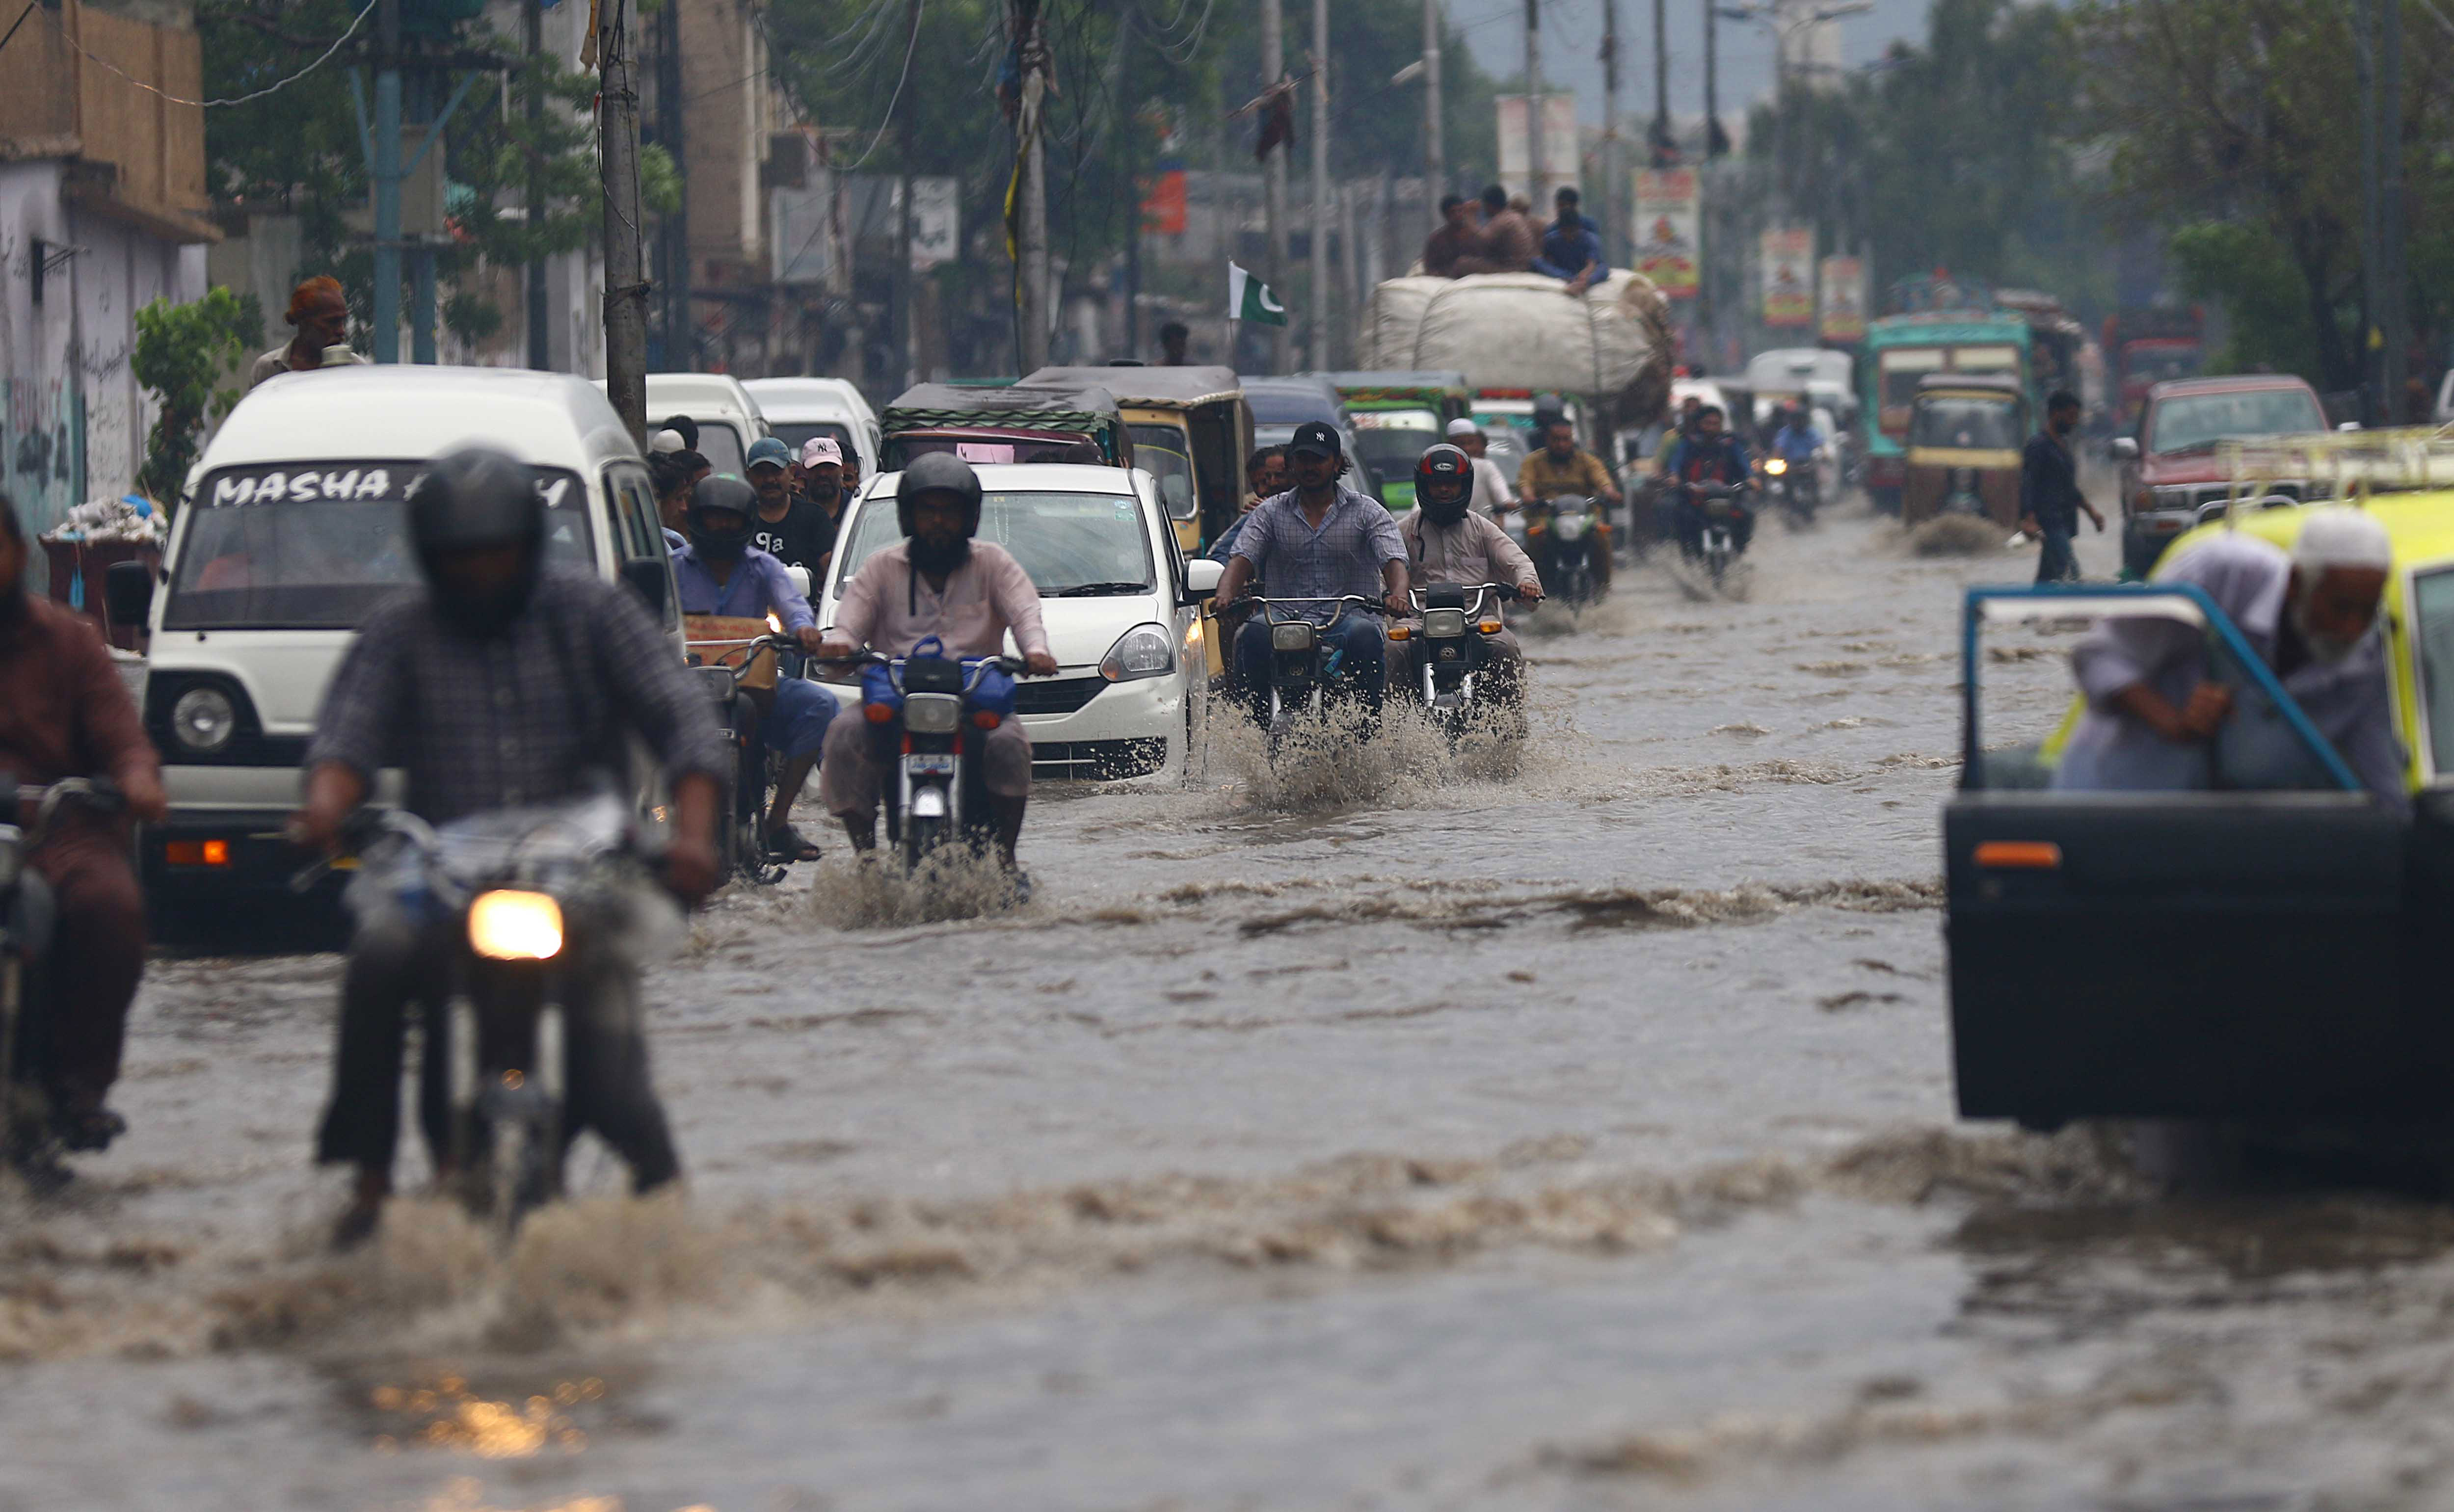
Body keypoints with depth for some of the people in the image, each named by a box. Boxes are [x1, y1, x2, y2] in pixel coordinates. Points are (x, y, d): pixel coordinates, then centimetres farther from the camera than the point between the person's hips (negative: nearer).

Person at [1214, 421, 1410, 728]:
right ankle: (1261, 723, -27)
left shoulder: (1367, 512, 10)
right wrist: (1225, 596, -21)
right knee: (1254, 634, -32)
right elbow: (1241, 561, 2)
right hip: (1289, 619, 1)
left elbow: (1394, 561, -3)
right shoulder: (1271, 513, 15)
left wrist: (1397, 594, -28)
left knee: (1365, 634, -37)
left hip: (1347, 619, -1)